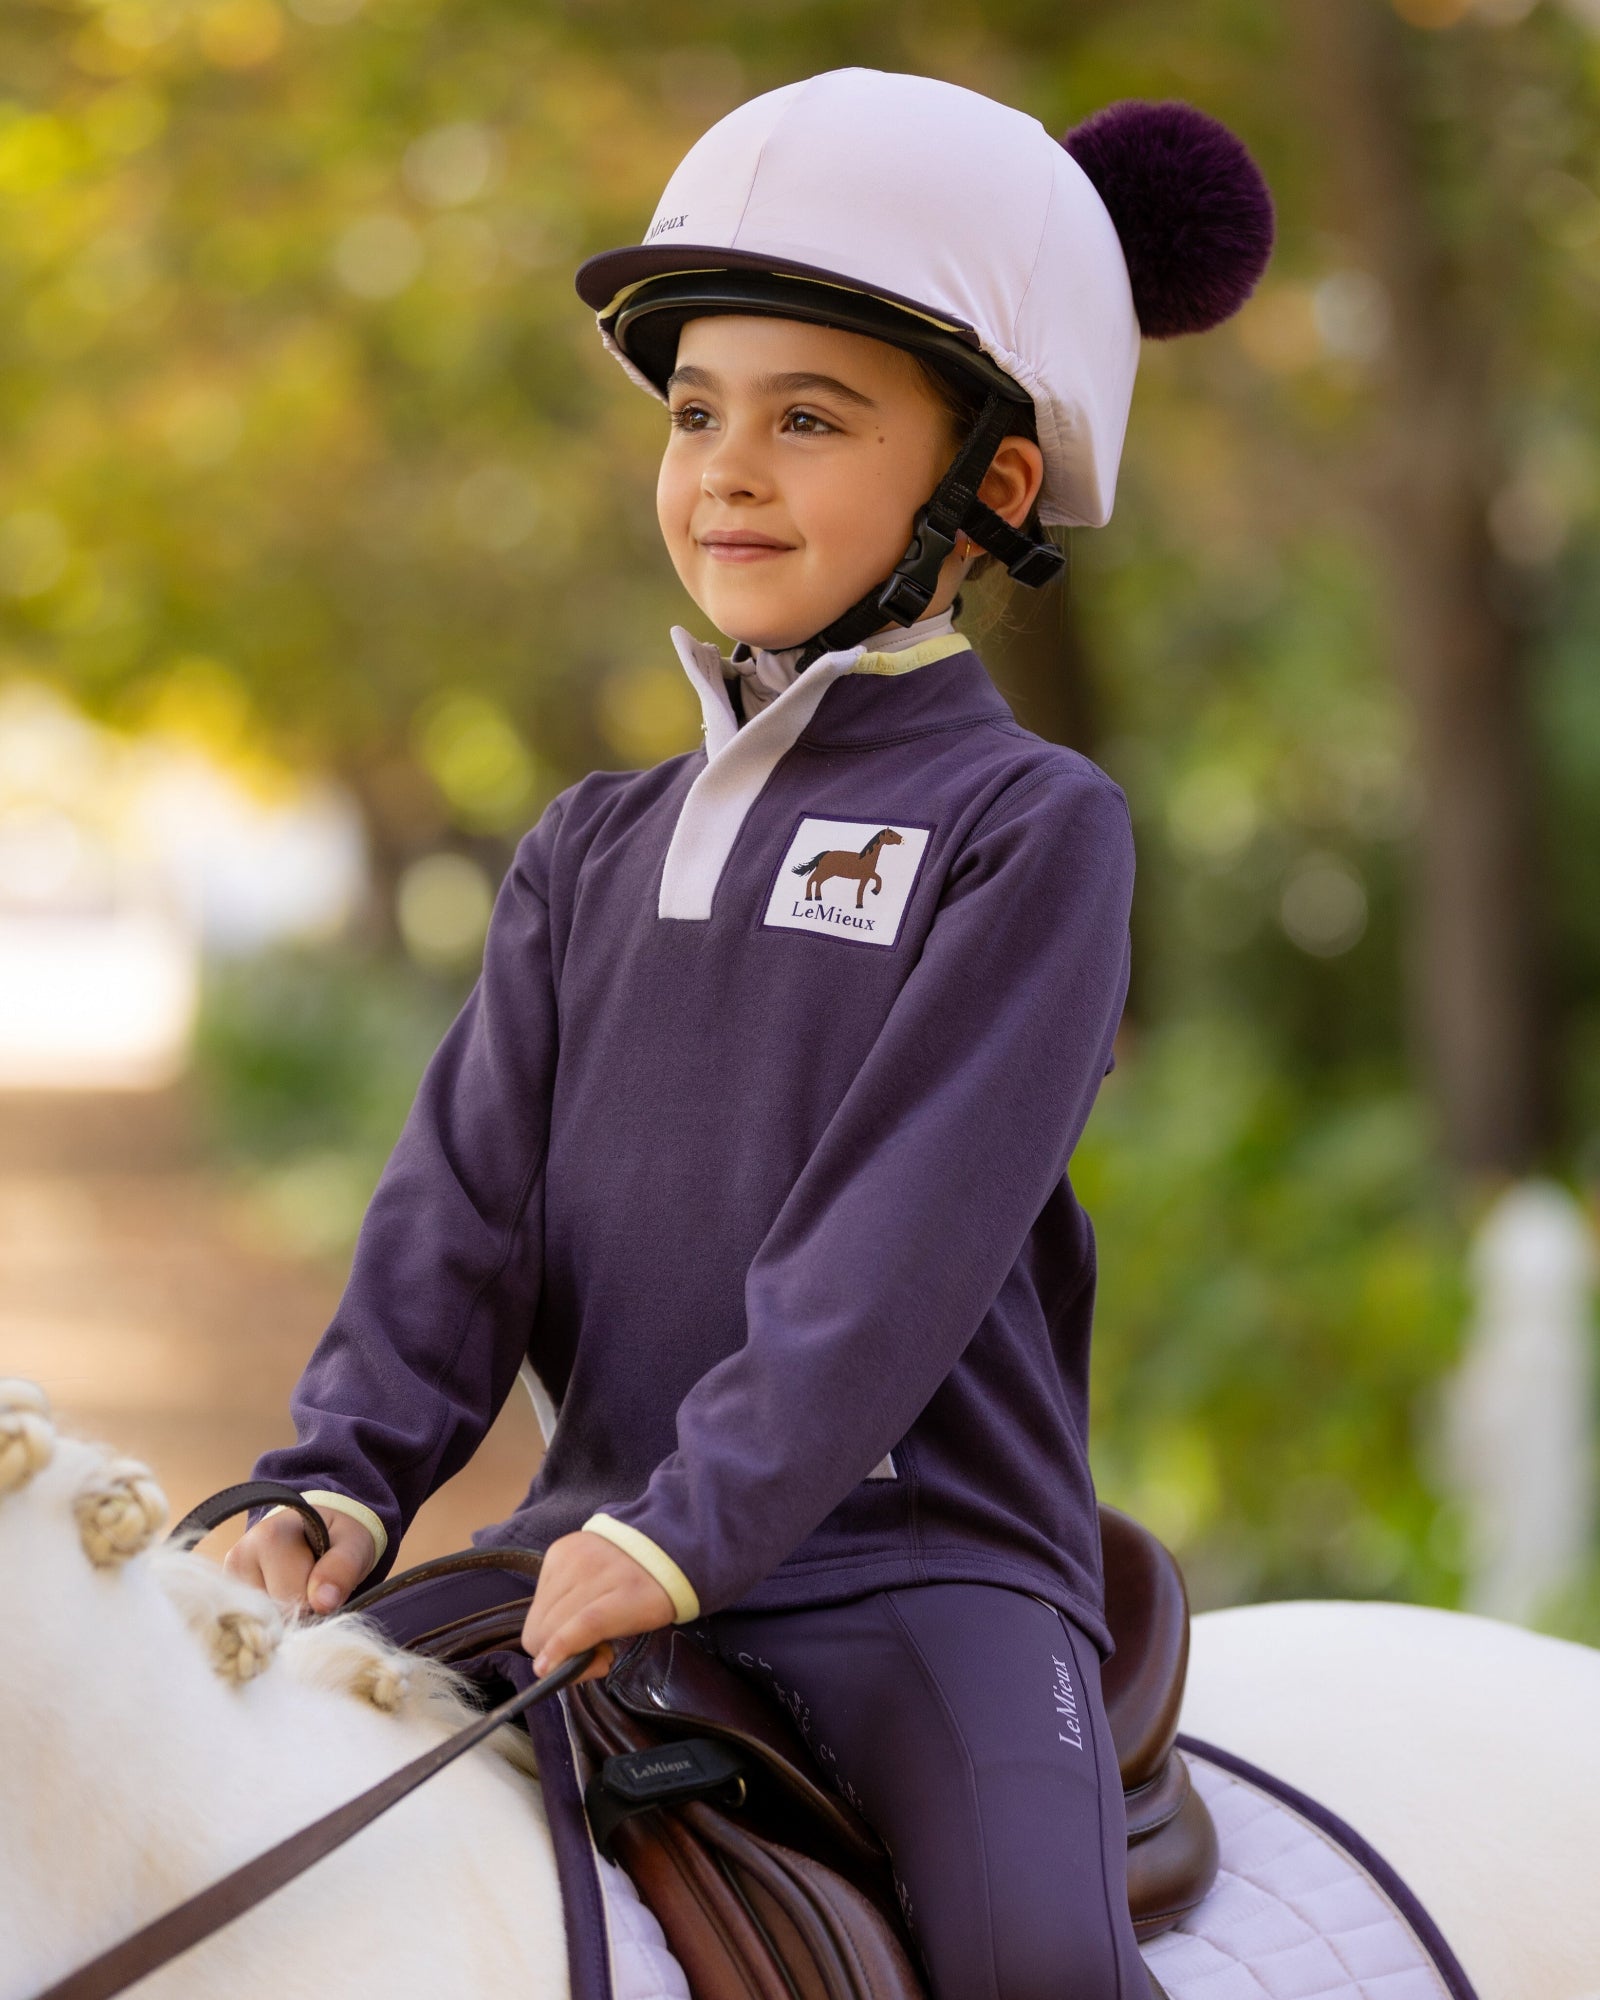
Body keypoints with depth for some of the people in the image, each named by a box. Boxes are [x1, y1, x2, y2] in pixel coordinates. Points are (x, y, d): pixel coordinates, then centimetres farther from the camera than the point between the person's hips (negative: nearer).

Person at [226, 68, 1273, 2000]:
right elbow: (467, 1197, 6)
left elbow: (903, 1234, -14)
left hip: (923, 1565, -5)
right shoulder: (596, 849, 15)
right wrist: (341, 1478, -10)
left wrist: (690, 1528, -22)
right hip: (598, 1542, 5)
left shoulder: (1029, 825, -3)